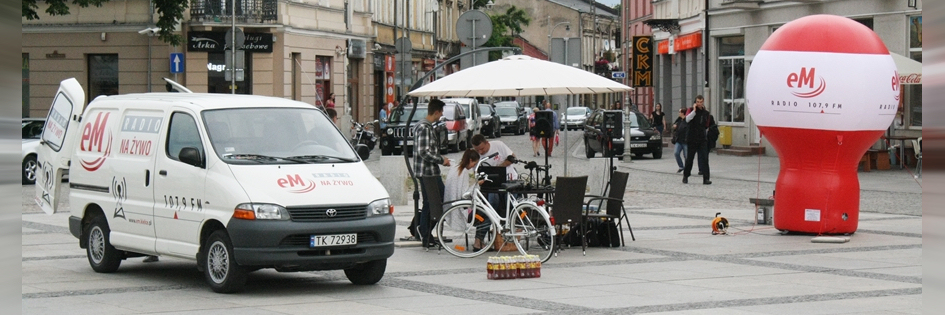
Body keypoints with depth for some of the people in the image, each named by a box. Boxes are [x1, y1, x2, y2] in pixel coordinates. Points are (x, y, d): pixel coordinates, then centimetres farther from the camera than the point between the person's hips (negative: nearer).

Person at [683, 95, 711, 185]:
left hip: (702, 139, 3)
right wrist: (694, 110, -23)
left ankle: (706, 178, -12)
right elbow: (687, 119, -23)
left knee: (704, 159, -9)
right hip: (692, 139, -3)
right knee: (689, 158, 6)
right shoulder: (691, 110, -2)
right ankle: (685, 176, 26)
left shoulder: (706, 113, 10)